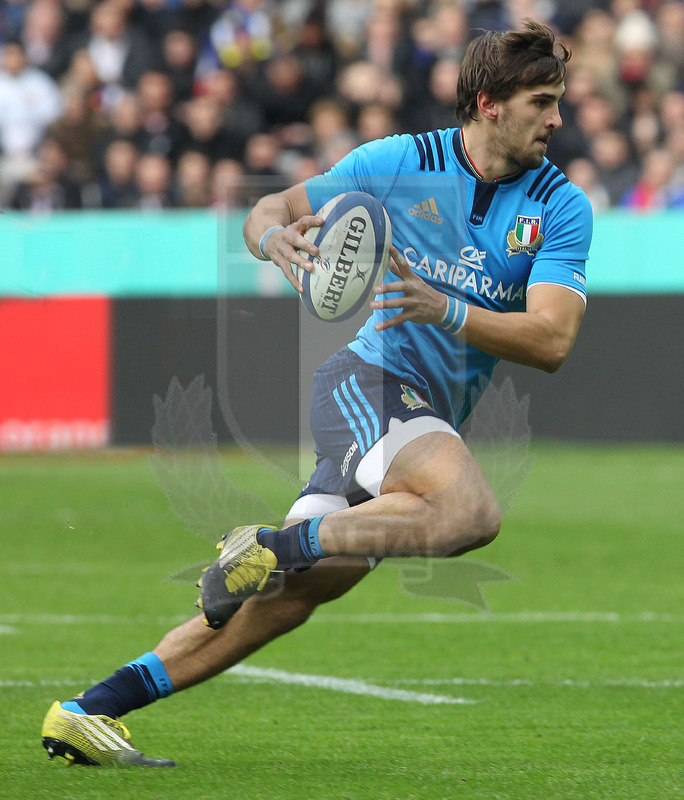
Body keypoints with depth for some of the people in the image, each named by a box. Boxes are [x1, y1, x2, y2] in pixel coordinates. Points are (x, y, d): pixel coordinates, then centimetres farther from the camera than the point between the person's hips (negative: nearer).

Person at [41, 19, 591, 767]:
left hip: (432, 418, 4)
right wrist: (275, 237, -18)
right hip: (370, 378, -4)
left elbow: (551, 340, -10)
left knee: (290, 596, -3)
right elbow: (268, 211, 7)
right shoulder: (401, 162, -3)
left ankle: (90, 710, 1)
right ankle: (276, 546, -23)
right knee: (471, 511, -33)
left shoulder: (562, 206, 0)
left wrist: (446, 311, -25)